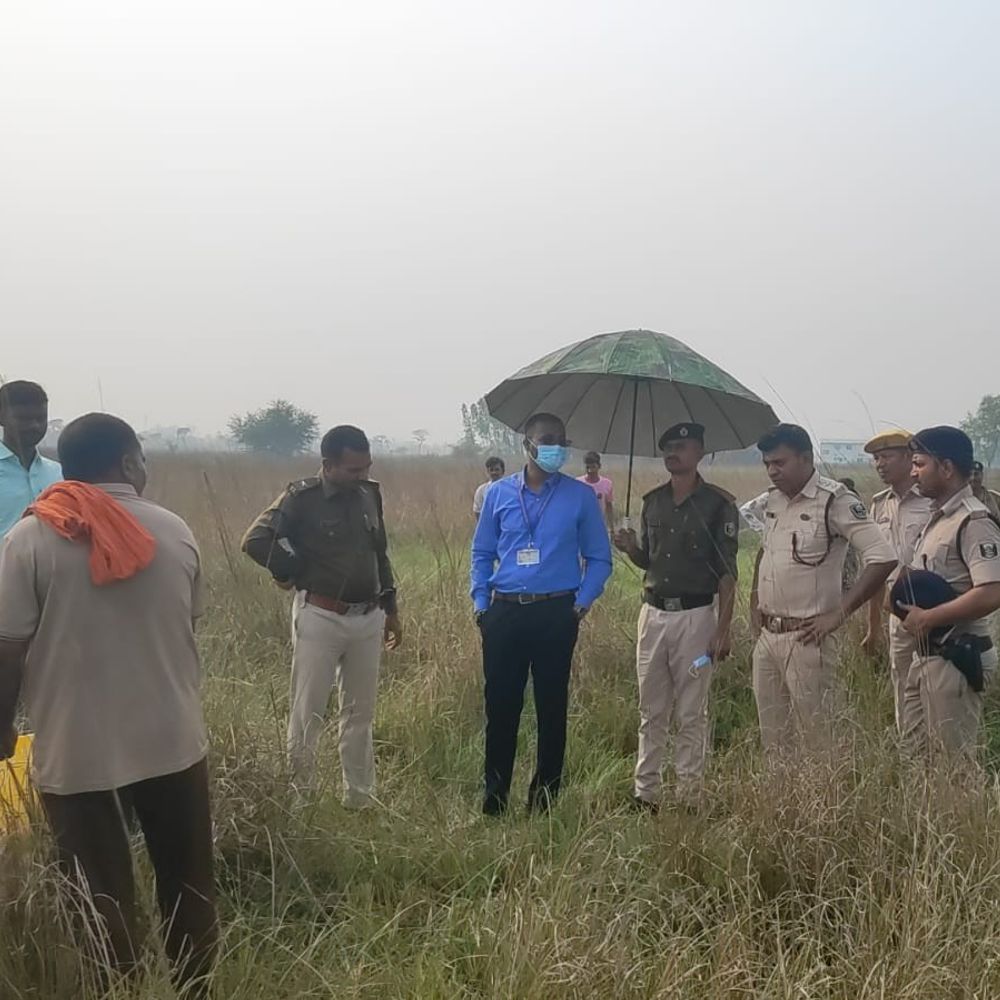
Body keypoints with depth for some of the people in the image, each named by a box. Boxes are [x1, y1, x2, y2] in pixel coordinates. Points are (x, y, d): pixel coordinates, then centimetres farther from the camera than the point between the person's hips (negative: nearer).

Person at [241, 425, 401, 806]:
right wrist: (298, 573, -8)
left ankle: (360, 801, 23)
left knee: (360, 713, 13)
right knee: (307, 713, 2)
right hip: (320, 618, -5)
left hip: (367, 619, 6)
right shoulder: (303, 498, -12)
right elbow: (255, 541, -18)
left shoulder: (370, 494, 6)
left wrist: (391, 608, 17)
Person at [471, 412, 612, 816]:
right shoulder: (500, 493, 6)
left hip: (555, 614, -1)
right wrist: (481, 604, 4)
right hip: (505, 612, 1)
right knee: (500, 707, 4)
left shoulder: (580, 496, 1)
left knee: (552, 709, 5)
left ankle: (542, 803, 15)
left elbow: (598, 558, 5)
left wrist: (582, 603, -6)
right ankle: (493, 803, 14)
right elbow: (482, 553, 12)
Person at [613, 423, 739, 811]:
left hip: (695, 616, -5)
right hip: (653, 613, 5)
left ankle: (689, 797, 11)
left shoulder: (718, 504, -6)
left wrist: (724, 629, -13)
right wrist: (630, 547, -3)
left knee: (691, 715, 3)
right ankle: (645, 793, 17)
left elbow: (727, 572, -7)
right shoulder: (652, 501, 10)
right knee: (651, 712, 10)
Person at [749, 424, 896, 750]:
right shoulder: (773, 499, 11)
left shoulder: (835, 500, -12)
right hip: (766, 636, 8)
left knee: (815, 739, -3)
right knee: (772, 740, 13)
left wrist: (839, 614, -17)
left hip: (806, 637, -7)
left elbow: (882, 559, -19)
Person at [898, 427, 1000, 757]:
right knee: (918, 752, 17)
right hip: (926, 654, 10)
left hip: (955, 658, -10)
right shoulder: (938, 517, 14)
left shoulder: (973, 522, -17)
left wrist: (927, 618, -20)